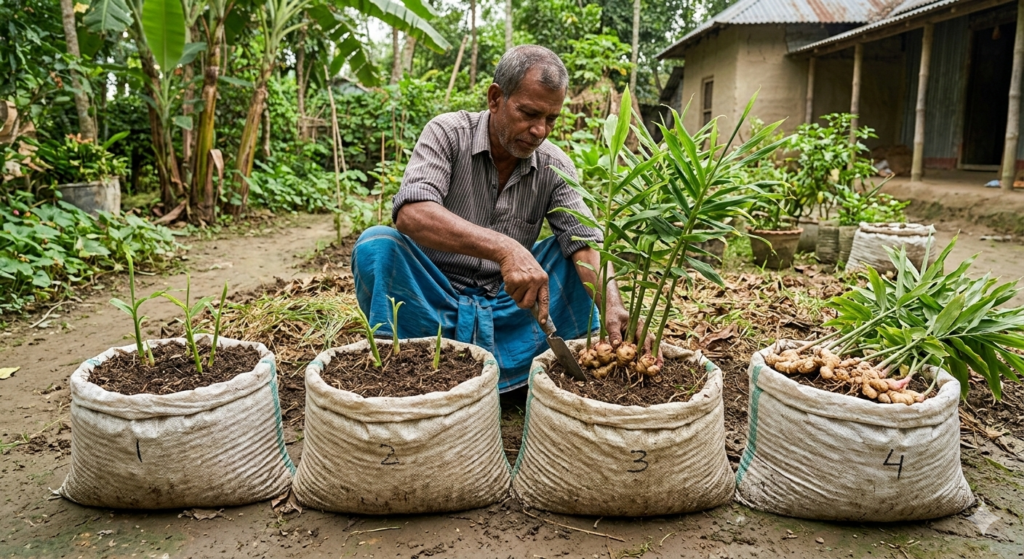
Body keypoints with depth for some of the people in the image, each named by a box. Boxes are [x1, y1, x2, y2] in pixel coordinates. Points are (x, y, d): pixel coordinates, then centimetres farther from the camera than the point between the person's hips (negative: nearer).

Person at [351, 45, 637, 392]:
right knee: (378, 245, -28)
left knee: (570, 246, -13)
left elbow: (586, 244, -14)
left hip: (507, 306, 3)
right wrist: (504, 248, -44)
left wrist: (613, 305, -37)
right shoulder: (447, 133, -12)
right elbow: (410, 214, -30)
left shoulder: (555, 167, -3)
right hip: (435, 296, -2)